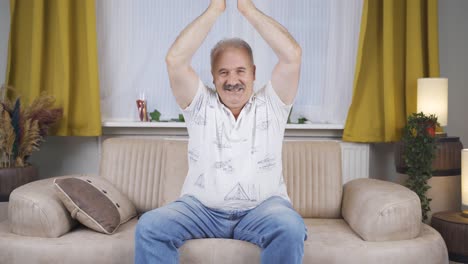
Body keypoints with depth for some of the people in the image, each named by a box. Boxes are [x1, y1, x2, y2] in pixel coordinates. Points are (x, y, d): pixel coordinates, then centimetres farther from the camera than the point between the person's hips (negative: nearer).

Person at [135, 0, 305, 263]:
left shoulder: (270, 104, 5)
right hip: (201, 208, 1)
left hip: (262, 207, 0)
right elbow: (175, 60, -8)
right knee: (149, 226, -24)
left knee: (290, 228, -33)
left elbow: (292, 55, -9)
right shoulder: (201, 105, 6)